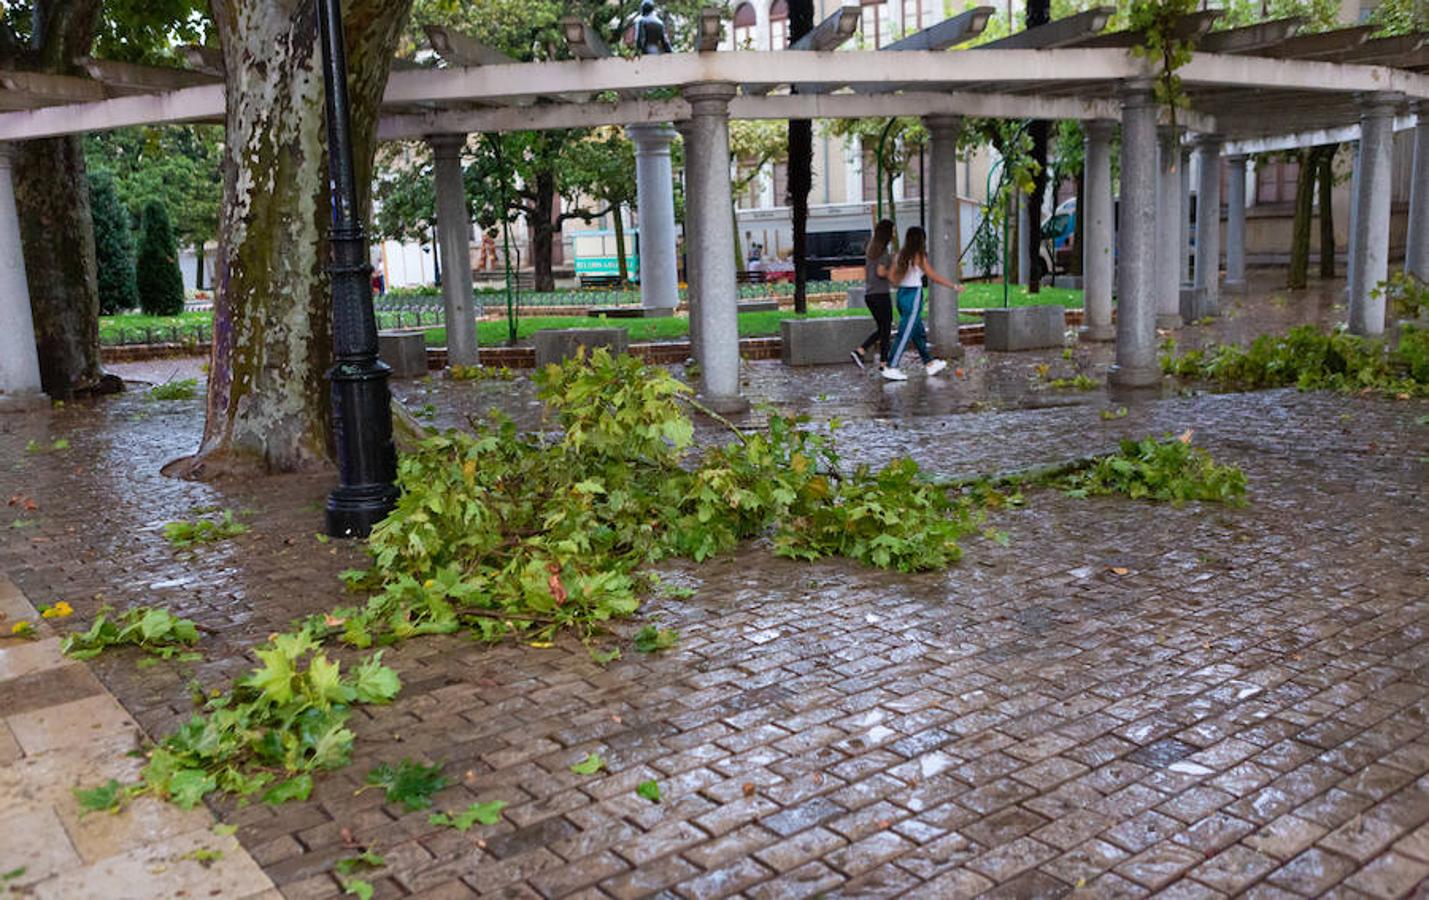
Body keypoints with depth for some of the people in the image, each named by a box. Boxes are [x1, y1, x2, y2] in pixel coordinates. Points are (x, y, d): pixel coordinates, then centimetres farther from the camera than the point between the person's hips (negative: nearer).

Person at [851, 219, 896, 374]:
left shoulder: (870, 250, 13)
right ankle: (883, 363, 4)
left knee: (881, 328, 15)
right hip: (881, 294, -8)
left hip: (869, 294, 8)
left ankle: (860, 351, 3)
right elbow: (881, 272, -20)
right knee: (886, 329, 1)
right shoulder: (884, 251, -12)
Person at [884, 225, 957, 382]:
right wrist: (954, 286, -2)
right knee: (904, 334, -5)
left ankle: (929, 363, 28)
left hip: (901, 294, 8)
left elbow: (894, 277, 7)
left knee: (919, 332, 17)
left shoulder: (901, 255, 8)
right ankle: (891, 368, -6)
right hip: (914, 296, -8)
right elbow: (934, 277, -9)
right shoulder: (919, 257, -12)